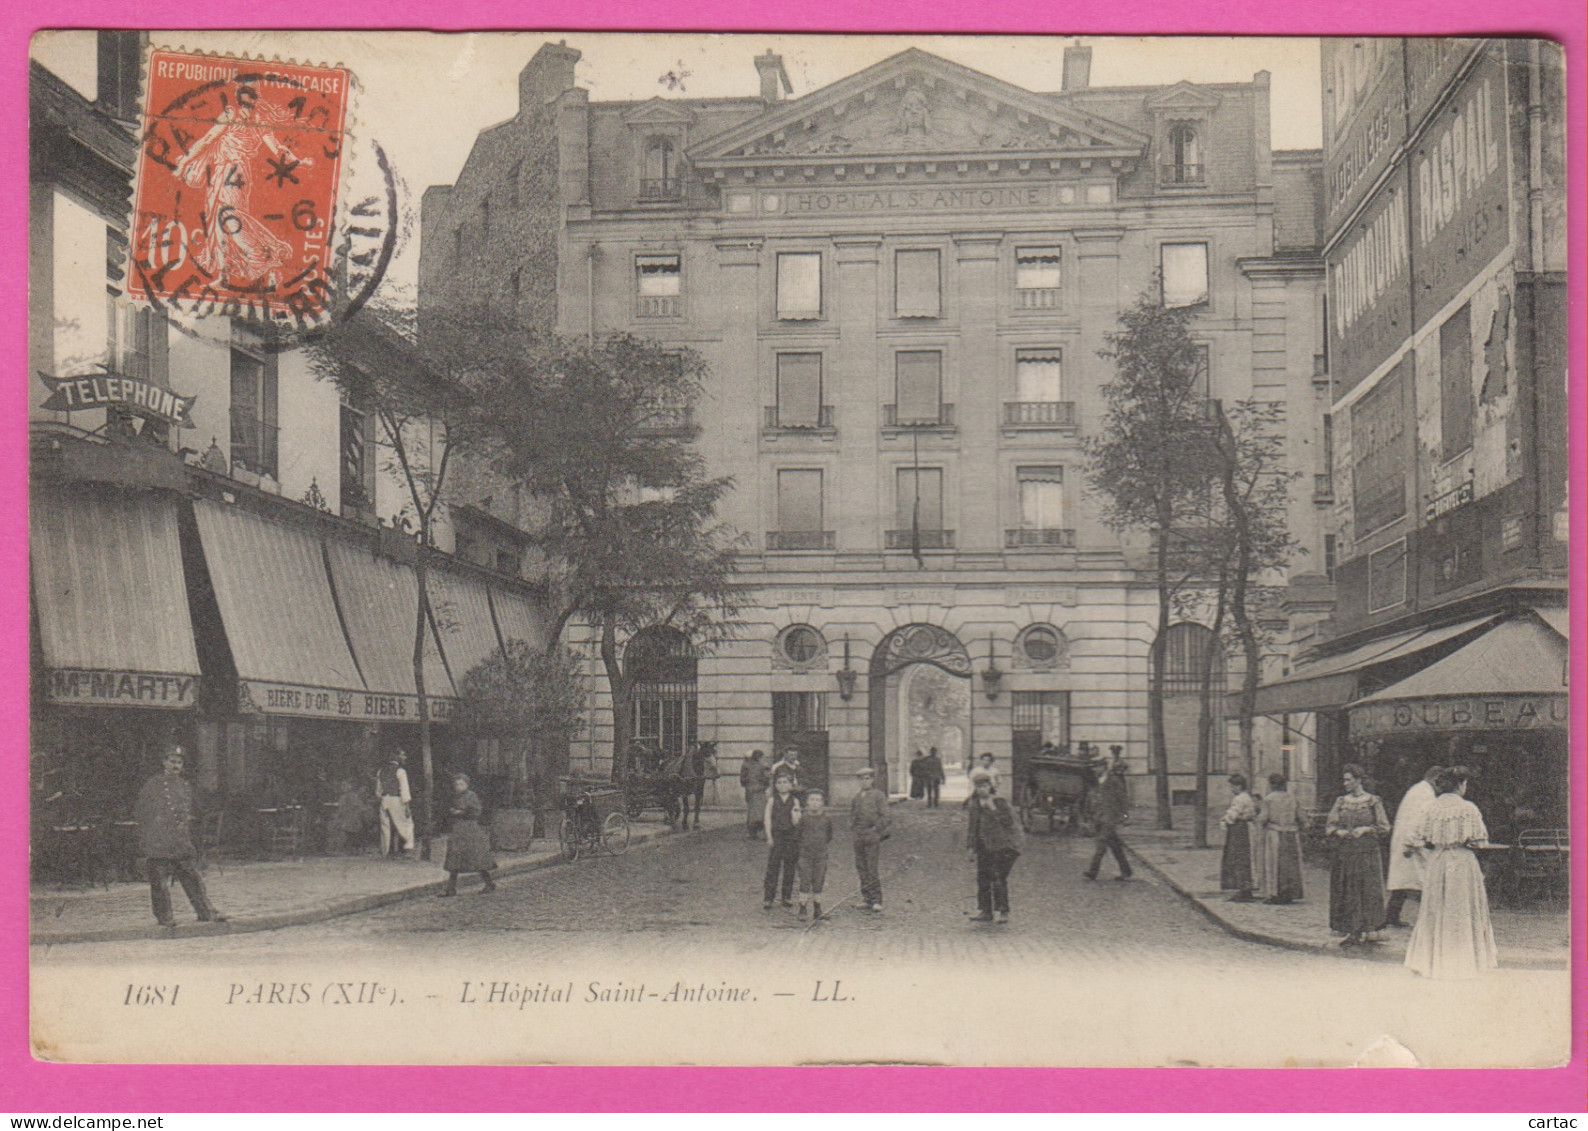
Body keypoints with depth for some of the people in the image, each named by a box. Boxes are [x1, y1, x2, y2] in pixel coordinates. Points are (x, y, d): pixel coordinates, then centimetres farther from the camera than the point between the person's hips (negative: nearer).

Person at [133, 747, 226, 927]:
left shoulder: (184, 787, 15)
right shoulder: (152, 785, -2)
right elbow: (139, 812, 0)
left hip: (182, 843, 5)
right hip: (158, 843, -5)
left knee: (193, 877, 3)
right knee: (160, 881, 0)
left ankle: (206, 912, 4)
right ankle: (163, 916, 9)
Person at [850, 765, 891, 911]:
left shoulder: (879, 795, 0)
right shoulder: (856, 798, 16)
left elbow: (884, 816, -4)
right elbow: (852, 815, 22)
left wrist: (876, 830, -11)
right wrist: (852, 830, 8)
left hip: (873, 835, -6)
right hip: (859, 838, 6)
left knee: (873, 868, -9)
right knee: (861, 868, 6)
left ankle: (876, 900, -6)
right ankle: (867, 898, 12)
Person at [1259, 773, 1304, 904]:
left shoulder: (1268, 799, -8)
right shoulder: (1292, 797, 4)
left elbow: (1264, 818, -11)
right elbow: (1299, 818, 4)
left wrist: (1259, 820, 10)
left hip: (1274, 833, -3)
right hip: (1292, 834, 4)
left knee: (1274, 865, 2)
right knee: (1290, 864, 10)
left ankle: (1274, 894, 0)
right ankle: (1289, 894, 12)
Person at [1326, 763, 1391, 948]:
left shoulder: (1373, 802, 1)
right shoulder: (1341, 801, 11)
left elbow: (1384, 827, 1)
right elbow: (1329, 827, 11)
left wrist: (1365, 829, -13)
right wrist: (1338, 831, -10)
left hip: (1367, 855, -3)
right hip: (1344, 854, 3)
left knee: (1366, 891, -4)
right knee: (1346, 894, 1)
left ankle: (1364, 931, 4)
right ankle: (1350, 931, 5)